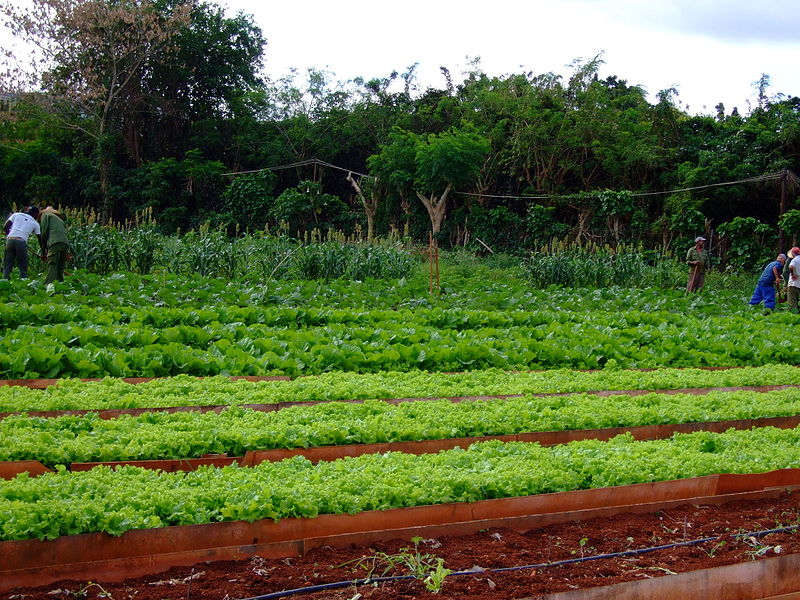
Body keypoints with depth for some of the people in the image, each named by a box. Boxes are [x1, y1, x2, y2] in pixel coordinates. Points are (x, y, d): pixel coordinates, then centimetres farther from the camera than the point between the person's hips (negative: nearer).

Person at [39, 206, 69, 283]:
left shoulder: (45, 215, 18)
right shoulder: (59, 219, 37)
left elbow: (44, 232, 7)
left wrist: (43, 250, 10)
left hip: (55, 243, -6)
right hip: (66, 243, 6)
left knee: (52, 268, -14)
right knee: (60, 270, 9)